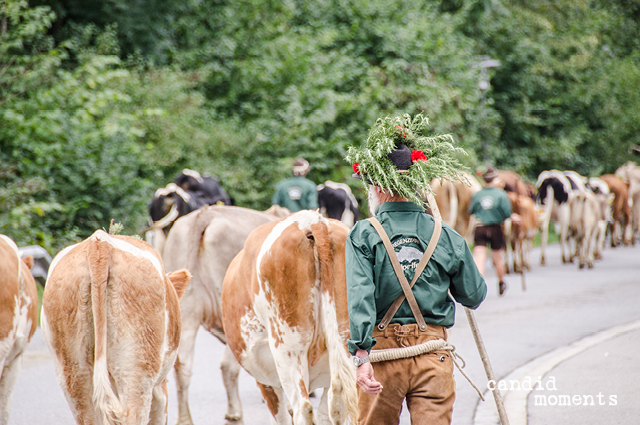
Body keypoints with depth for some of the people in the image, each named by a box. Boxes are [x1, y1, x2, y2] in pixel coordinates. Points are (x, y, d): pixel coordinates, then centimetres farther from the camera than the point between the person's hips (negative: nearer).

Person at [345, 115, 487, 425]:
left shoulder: (363, 236, -5)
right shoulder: (446, 237, 1)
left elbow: (359, 297, -17)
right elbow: (474, 295, 7)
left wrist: (360, 354, -22)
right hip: (434, 355, 1)